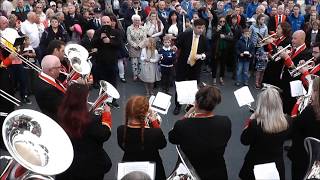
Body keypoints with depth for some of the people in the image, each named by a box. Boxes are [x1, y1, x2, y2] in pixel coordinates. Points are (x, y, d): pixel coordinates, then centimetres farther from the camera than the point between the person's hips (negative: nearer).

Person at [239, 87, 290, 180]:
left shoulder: (255, 124, -27)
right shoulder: (285, 124, -15)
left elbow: (244, 141, -10)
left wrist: (249, 120, -6)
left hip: (256, 167, -3)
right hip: (277, 167, 4)